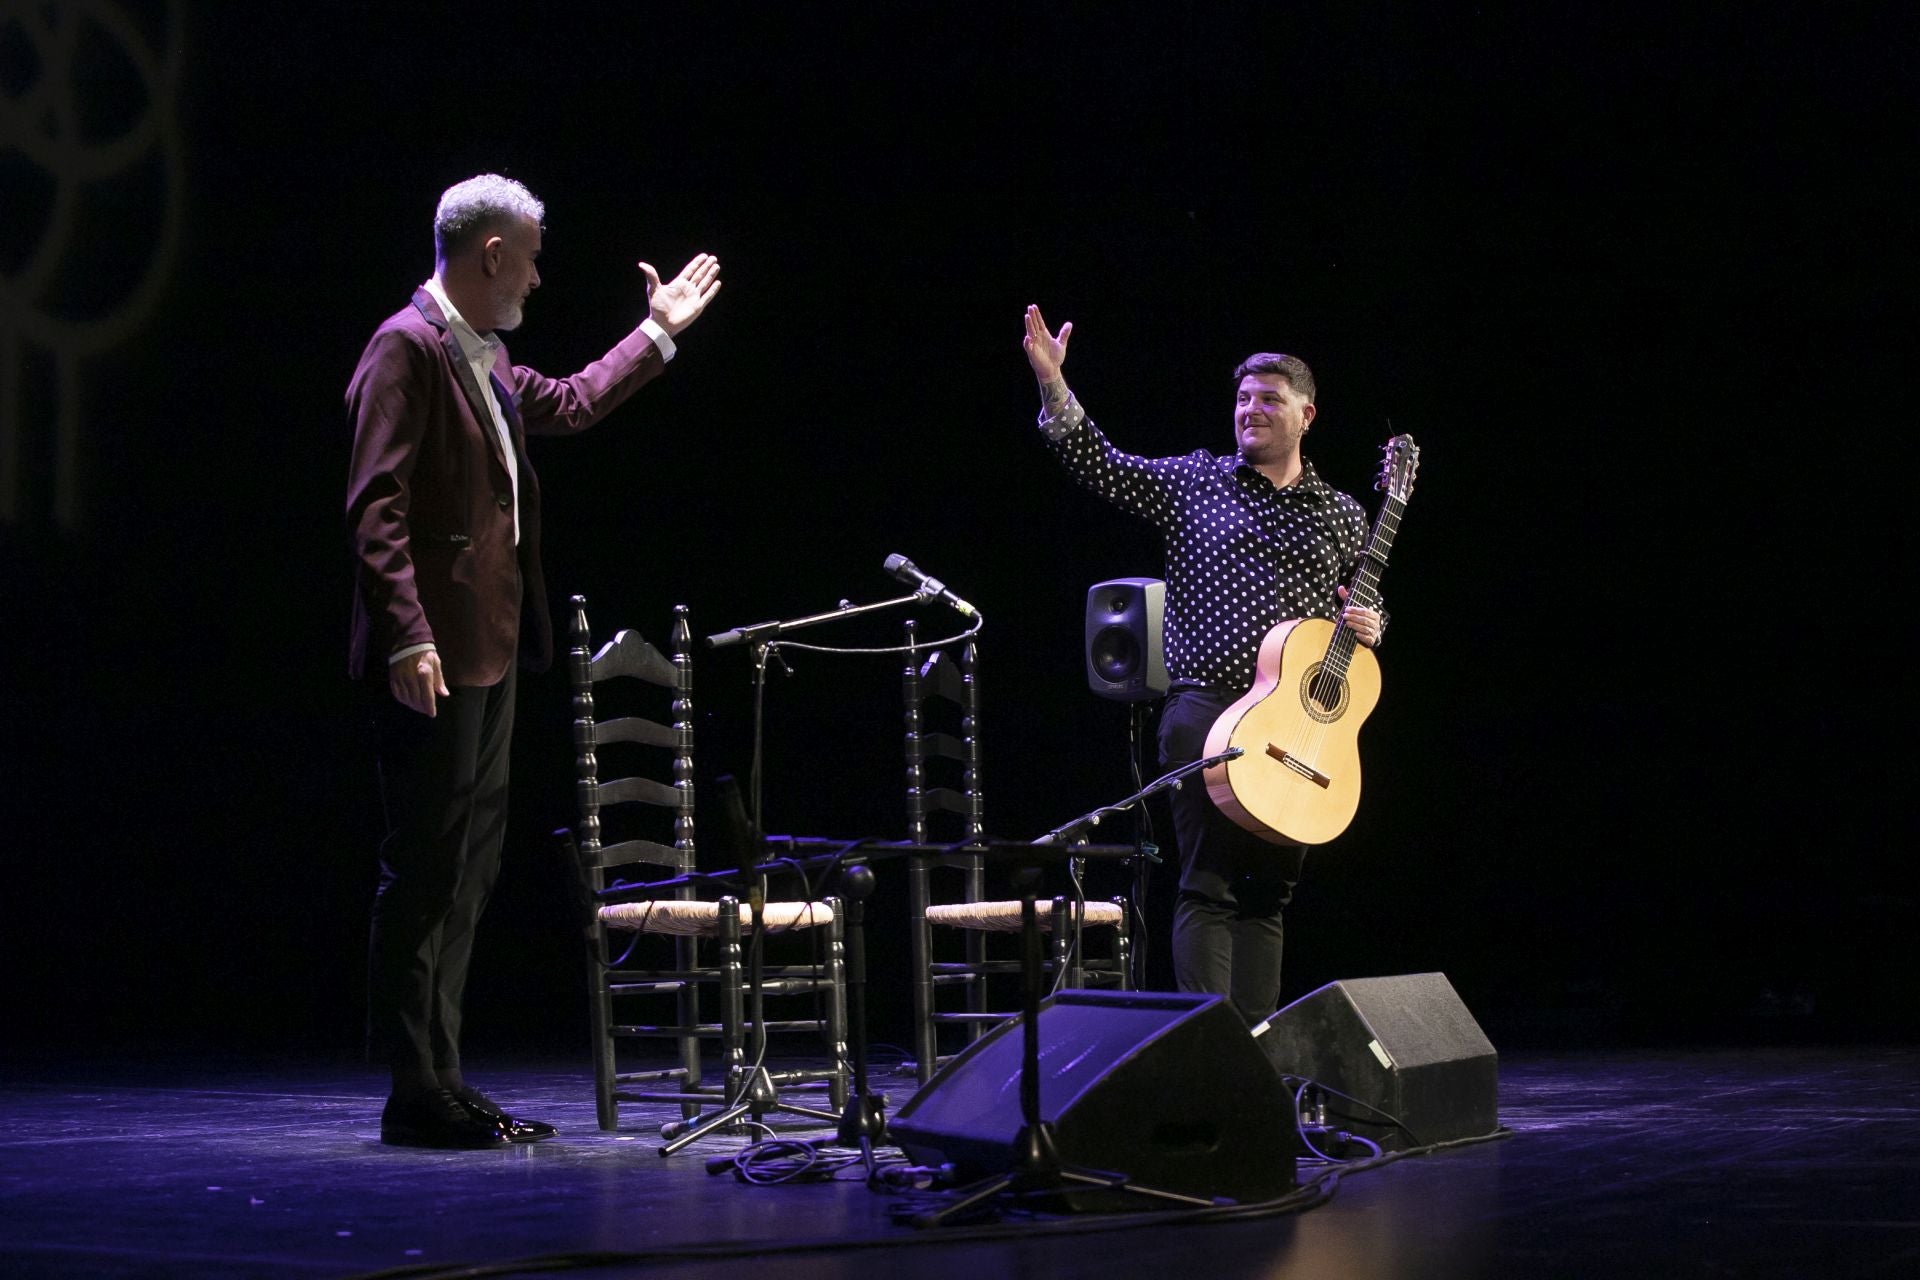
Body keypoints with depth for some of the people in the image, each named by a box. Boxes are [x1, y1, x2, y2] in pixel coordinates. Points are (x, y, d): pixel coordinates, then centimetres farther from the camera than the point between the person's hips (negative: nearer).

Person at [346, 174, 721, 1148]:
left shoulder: (485, 361, 17)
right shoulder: (406, 348, -11)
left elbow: (568, 405, 36)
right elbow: (376, 508, -19)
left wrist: (657, 334, 37)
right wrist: (408, 637, -26)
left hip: (490, 649, 10)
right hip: (435, 659, -10)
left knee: (465, 873, 12)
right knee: (425, 872, -6)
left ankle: (441, 1081, 18)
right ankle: (416, 1095, -2)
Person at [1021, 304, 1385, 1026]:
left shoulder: (1342, 518, 15)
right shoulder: (1194, 482, 9)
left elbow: (1365, 612, 23)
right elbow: (1100, 467, 1)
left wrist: (1366, 629, -1)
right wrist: (1051, 382, -10)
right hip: (1206, 710, -3)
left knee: (1269, 892, 6)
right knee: (1209, 886, -8)